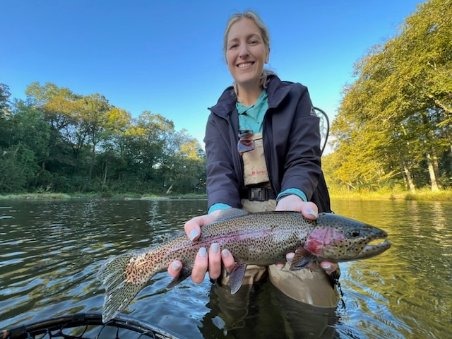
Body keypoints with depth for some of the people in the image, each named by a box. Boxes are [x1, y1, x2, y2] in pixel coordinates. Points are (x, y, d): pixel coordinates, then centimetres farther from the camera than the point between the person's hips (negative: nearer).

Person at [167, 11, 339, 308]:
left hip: (295, 208, -1)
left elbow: (304, 160, -6)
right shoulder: (219, 115, 7)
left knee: (295, 276, -20)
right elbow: (220, 171, -6)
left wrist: (291, 198, -27)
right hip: (242, 214, 2)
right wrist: (221, 213, -27)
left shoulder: (295, 96, 4)